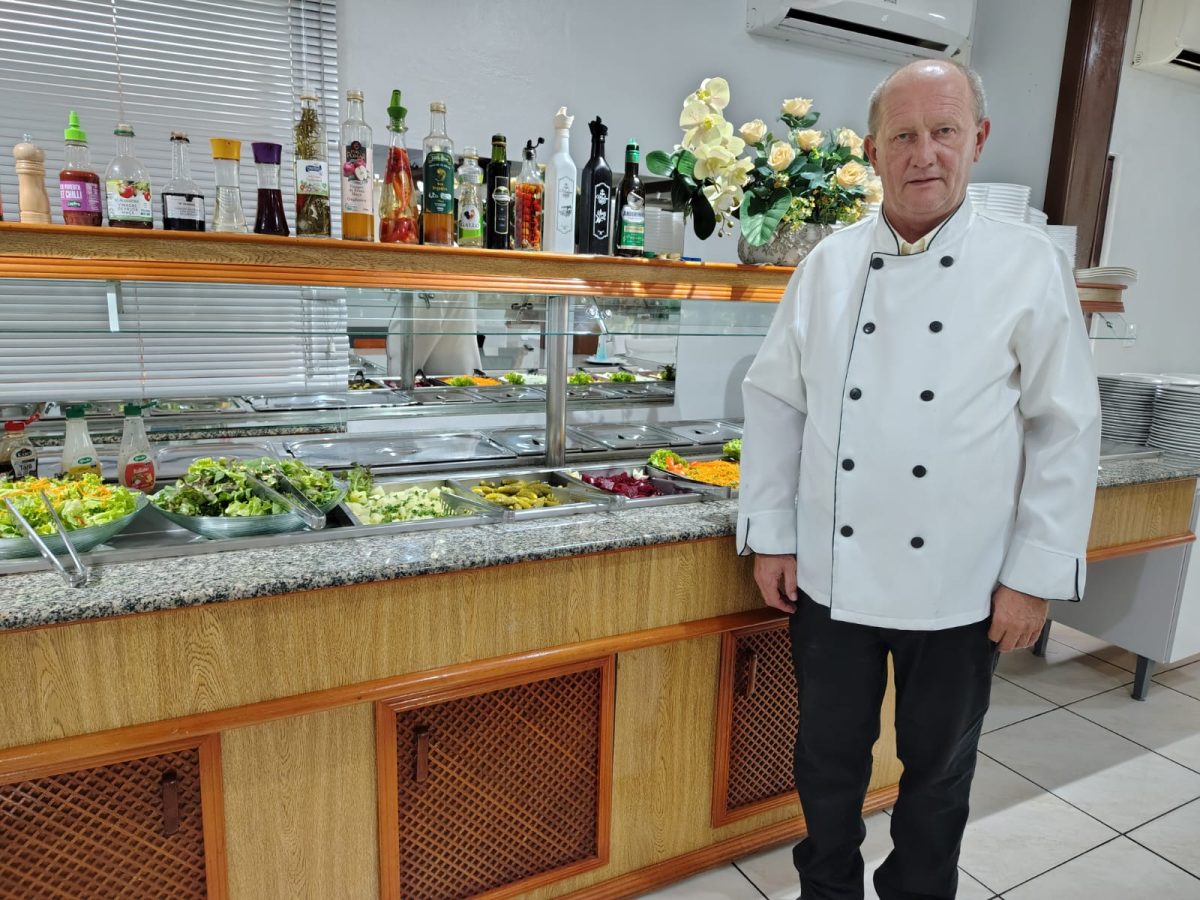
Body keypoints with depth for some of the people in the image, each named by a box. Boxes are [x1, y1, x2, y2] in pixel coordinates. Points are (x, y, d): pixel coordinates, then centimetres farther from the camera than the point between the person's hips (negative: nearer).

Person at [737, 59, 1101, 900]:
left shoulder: (1030, 265, -4)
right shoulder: (829, 264, 1)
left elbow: (1066, 428, -4)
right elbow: (775, 399, 3)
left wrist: (1036, 575, -6)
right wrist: (770, 535, 1)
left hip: (959, 586, -1)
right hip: (830, 574, 2)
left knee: (939, 768, 18)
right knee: (830, 758, 18)